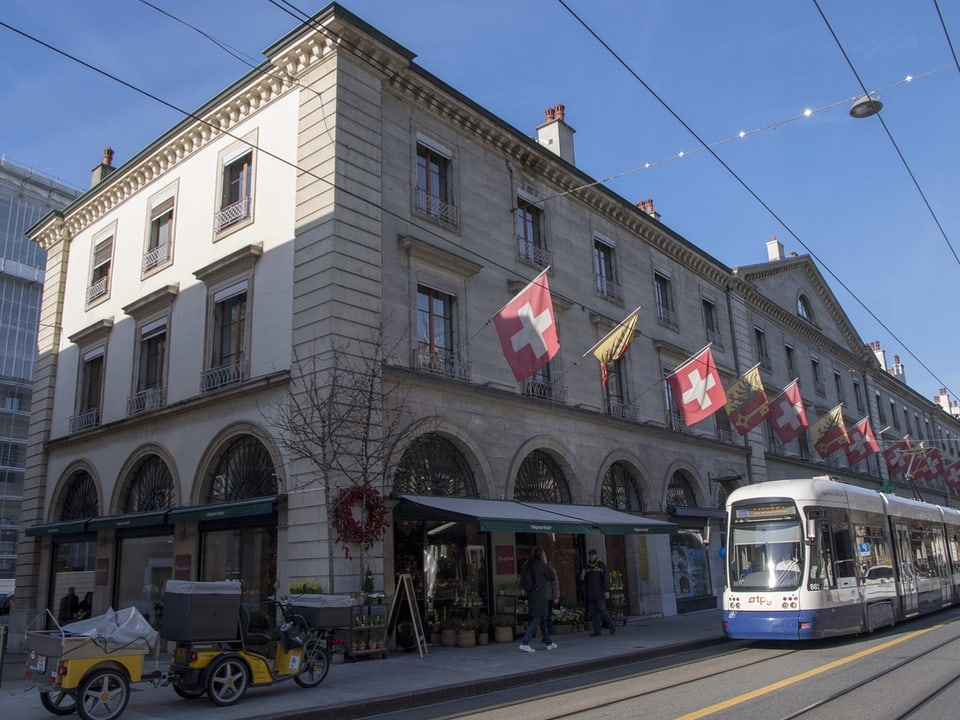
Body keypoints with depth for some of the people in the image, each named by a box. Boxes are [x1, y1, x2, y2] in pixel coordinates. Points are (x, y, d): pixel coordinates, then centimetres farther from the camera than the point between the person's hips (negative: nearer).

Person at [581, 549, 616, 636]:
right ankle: (596, 631, 8)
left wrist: (607, 590, -14)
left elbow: (606, 578, -7)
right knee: (593, 612, 4)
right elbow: (582, 578, 15)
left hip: (600, 593, -5)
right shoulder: (587, 567, 11)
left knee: (601, 609, -12)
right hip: (590, 594, 5)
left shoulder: (601, 565, -2)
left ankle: (612, 625, 6)